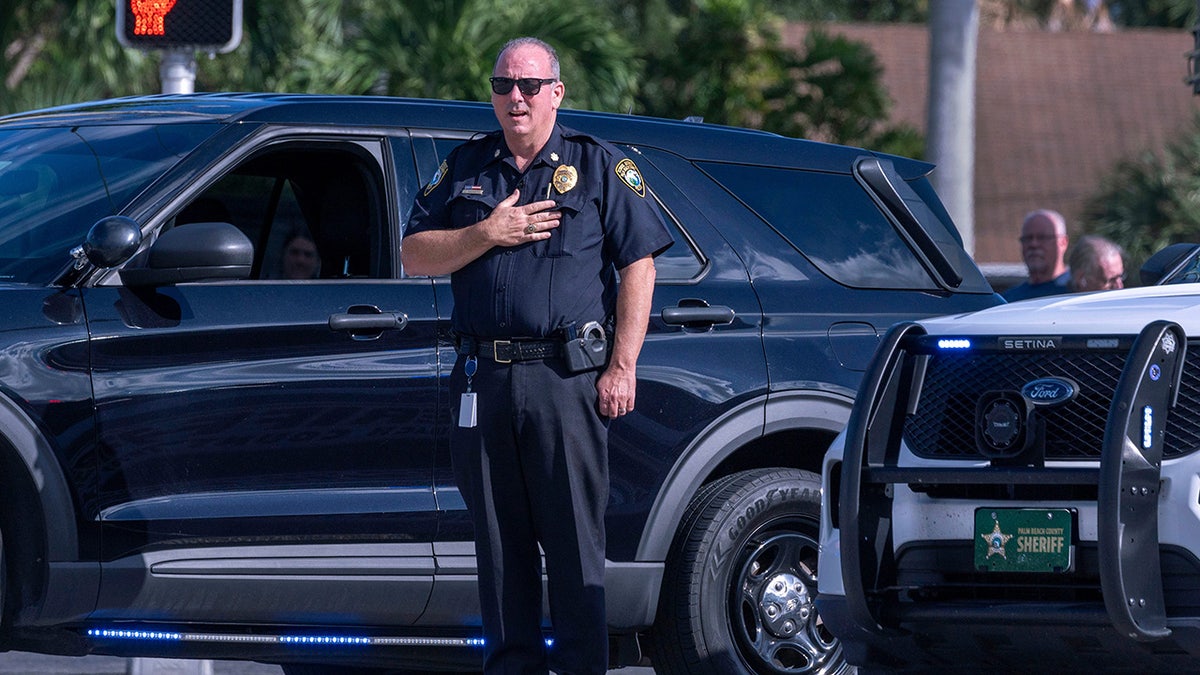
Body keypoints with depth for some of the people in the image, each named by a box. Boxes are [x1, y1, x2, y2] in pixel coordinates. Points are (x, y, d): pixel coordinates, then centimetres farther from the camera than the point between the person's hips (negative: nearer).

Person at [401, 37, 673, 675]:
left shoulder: (600, 166, 5)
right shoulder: (465, 168, 15)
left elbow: (638, 268, 0)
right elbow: (415, 255, 11)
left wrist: (622, 368, -8)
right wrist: (486, 233, -6)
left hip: (566, 379, -4)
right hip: (482, 378, 4)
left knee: (575, 539, -6)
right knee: (499, 541, 6)